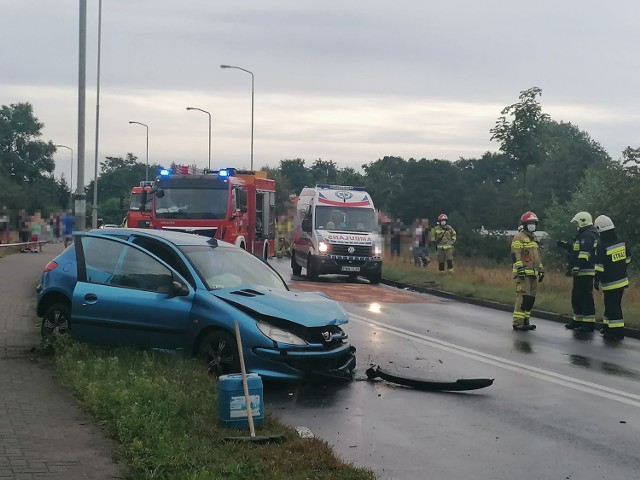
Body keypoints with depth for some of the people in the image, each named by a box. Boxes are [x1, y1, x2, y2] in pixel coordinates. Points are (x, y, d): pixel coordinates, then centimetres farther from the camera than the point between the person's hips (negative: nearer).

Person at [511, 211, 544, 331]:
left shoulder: (533, 238, 22)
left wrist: (541, 270, 25)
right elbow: (515, 254, -14)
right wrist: (520, 268, -22)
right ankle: (517, 322, -14)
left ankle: (525, 321, 16)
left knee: (531, 298, 9)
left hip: (533, 273, 9)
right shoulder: (519, 237, -6)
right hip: (523, 273, -9)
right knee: (523, 296, -14)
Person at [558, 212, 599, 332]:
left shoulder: (587, 236, -14)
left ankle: (589, 323, -9)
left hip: (585, 272, -11)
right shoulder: (584, 235, 21)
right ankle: (577, 320, 26)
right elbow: (577, 250, 30)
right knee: (576, 296, 18)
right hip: (581, 273, 11)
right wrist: (566, 245, 27)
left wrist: (576, 267, -28)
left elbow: (584, 254, -24)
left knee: (585, 297, -10)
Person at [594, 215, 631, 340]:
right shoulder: (621, 242, 3)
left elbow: (599, 267, -18)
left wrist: (597, 281, -10)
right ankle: (608, 326, 29)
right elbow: (627, 260, 15)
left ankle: (617, 332, -2)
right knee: (611, 305, 18)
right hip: (622, 280, 8)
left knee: (612, 307, -3)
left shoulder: (602, 246, -19)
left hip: (610, 283, -7)